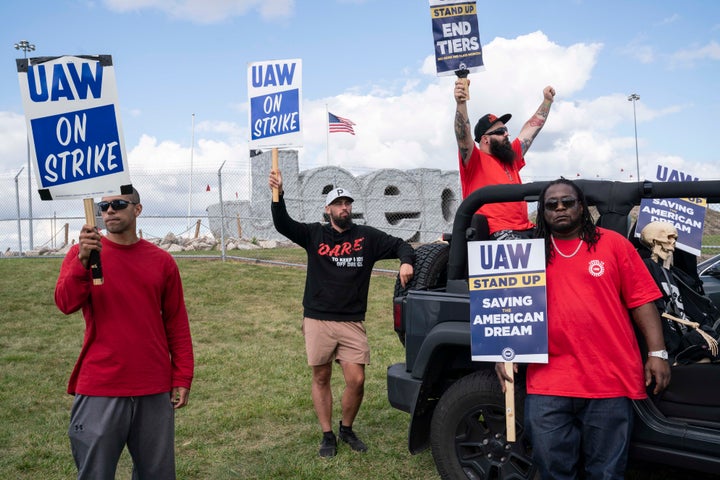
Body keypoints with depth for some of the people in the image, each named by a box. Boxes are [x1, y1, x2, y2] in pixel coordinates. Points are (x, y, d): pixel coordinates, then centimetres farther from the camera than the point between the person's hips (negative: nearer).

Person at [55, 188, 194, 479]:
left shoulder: (161, 260, 5)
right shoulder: (81, 253, 2)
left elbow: (177, 323, 7)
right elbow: (66, 303, -13)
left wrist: (182, 377, 3)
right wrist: (83, 261, -27)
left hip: (155, 390, 2)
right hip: (99, 390, -1)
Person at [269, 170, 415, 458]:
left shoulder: (367, 237, 5)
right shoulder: (314, 234, 4)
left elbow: (400, 245, 5)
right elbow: (283, 225, -7)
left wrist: (406, 262, -17)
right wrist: (278, 194, -23)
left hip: (352, 323, 0)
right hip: (317, 320, 0)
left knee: (356, 381, -3)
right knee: (321, 378, 8)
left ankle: (347, 430, 22)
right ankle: (327, 436, 22)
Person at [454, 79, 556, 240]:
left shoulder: (511, 157, 24)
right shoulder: (475, 161, 2)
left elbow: (532, 127, 33)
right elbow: (463, 135, -16)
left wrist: (547, 100, 37)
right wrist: (461, 103, -31)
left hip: (526, 230, 8)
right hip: (498, 233, -8)